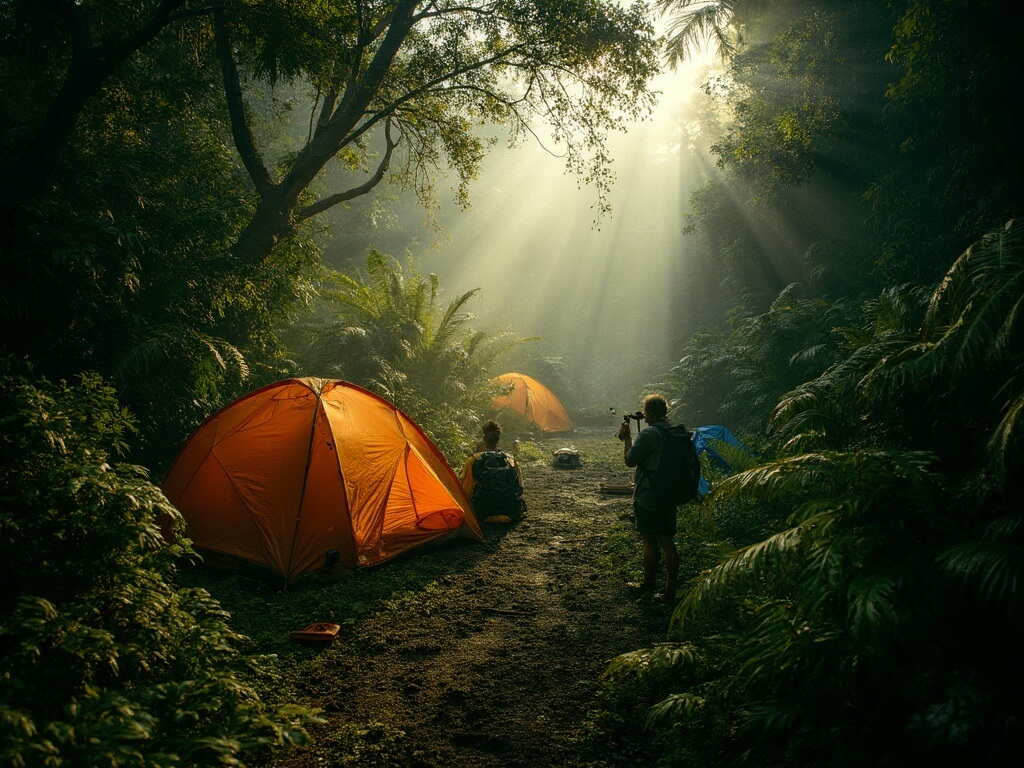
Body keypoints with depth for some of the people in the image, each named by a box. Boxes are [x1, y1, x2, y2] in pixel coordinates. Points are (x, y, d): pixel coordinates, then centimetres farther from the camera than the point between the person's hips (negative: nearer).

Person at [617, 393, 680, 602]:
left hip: (648, 497, -7)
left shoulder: (648, 433, -17)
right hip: (670, 497, 7)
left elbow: (630, 460, -14)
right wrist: (629, 438, 19)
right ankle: (670, 591, 14)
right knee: (668, 542, 10)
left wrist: (626, 437, -1)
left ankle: (648, 584, 21)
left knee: (650, 542, 6)